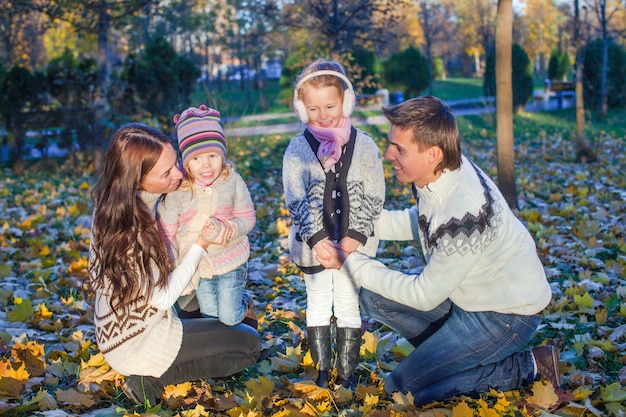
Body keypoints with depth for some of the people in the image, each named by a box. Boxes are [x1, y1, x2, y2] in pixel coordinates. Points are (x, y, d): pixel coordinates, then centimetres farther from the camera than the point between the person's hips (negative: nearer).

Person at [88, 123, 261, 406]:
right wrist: (201, 246, -19)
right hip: (139, 343, -9)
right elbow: (162, 299, -23)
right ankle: (152, 380, 1)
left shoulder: (111, 204, -6)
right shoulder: (133, 229, -33)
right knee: (250, 343, 4)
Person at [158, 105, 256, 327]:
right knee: (211, 319, 14)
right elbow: (167, 235, -10)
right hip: (197, 265, 1)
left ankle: (244, 301, 36)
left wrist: (223, 228, -29)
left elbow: (247, 219, -9)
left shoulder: (232, 181, -16)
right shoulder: (177, 190, -18)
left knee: (230, 318, 3)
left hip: (231, 260, -1)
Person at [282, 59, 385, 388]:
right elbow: (296, 199, -9)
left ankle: (346, 374, 17)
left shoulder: (363, 145, -2)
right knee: (318, 305, 10)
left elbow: (374, 197, -3)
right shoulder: (298, 148, -4)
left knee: (348, 305, 7)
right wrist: (318, 238, -19)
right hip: (313, 243, 0)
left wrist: (355, 236, -14)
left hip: (353, 242, 0)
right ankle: (322, 372, 21)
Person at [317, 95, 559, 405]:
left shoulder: (464, 214, -35)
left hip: (506, 314, -8)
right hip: (469, 291, 8)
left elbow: (424, 296, -22)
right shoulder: (441, 169, -11)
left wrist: (350, 262, -16)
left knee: (401, 388, -5)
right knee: (373, 298, 4)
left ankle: (528, 368, -1)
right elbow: (418, 222, 11)